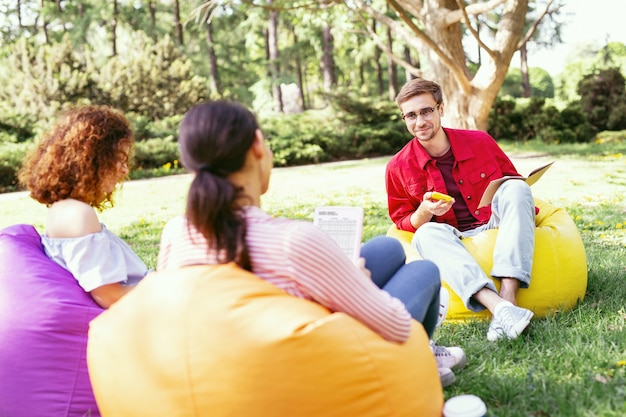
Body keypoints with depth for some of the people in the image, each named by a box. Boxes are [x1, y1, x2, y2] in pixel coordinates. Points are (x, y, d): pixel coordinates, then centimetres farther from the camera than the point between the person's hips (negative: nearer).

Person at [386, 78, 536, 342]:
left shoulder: (479, 142, 2)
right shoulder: (398, 168, -1)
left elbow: (514, 181, 15)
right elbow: (402, 222, 6)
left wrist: (521, 209, -8)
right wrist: (424, 212, -16)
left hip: (497, 229, 1)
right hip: (453, 244, -1)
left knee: (515, 188, -25)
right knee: (427, 234, -32)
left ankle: (508, 296, -43)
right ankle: (499, 307, -54)